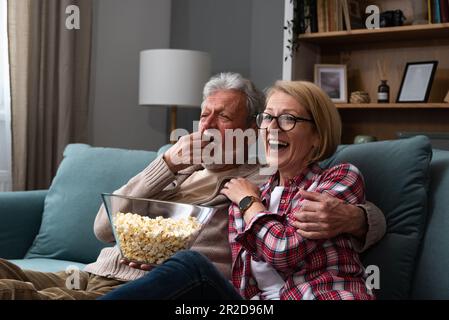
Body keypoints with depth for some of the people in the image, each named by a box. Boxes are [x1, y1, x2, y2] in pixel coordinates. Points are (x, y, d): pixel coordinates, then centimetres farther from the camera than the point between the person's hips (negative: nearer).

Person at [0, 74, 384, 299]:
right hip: (93, 275, 6)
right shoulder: (177, 173, 22)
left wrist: (350, 218, -24)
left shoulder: (265, 181, 7)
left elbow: (372, 216, 2)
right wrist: (167, 162, -1)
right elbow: (103, 228, 9)